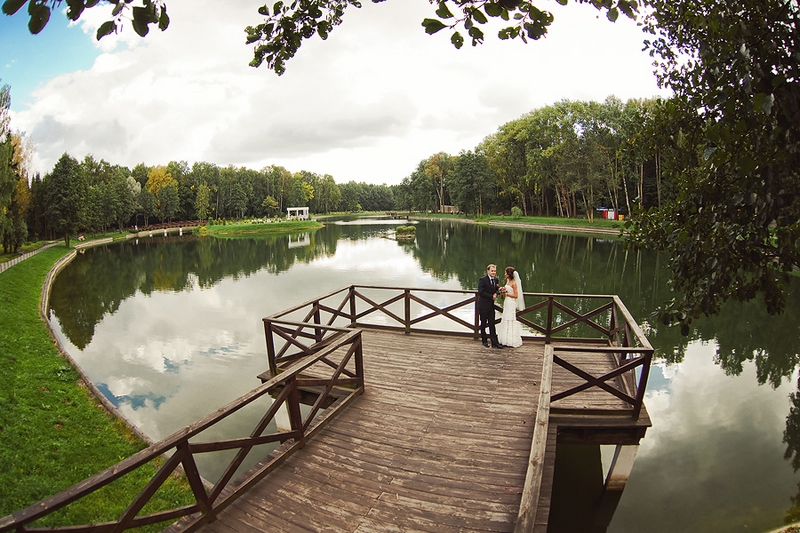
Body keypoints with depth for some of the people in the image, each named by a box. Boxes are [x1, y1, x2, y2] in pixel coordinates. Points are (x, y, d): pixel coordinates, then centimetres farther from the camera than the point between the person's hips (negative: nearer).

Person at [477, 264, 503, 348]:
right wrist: (491, 296, -17)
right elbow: (481, 292, -17)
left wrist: (496, 293, -7)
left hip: (491, 305, 5)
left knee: (492, 324, 5)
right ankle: (484, 341, 19)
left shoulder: (495, 280, 9)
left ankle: (494, 342, 5)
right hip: (483, 305, -5)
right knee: (483, 324, 7)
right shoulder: (482, 280, -11)